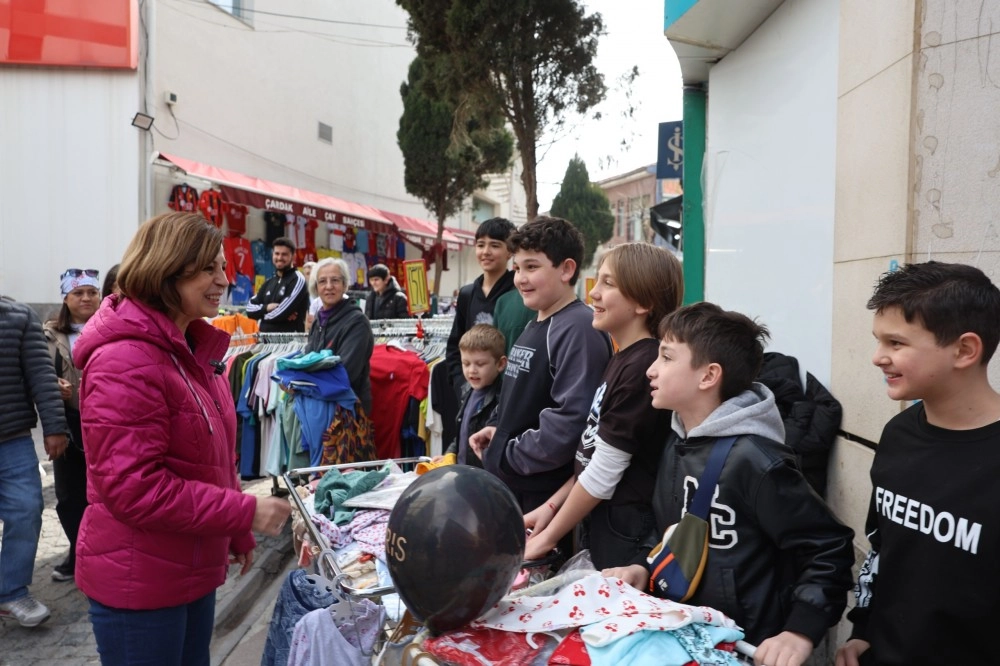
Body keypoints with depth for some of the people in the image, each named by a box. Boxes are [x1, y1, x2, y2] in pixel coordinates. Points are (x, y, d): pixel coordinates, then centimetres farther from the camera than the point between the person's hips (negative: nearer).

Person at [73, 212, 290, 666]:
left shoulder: (191, 349, 8)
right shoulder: (125, 363, -22)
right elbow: (132, 488, -26)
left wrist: (238, 534, 15)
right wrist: (246, 513, -23)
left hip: (192, 571, 9)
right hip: (138, 582, -9)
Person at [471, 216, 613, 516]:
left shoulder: (579, 329, -19)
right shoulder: (533, 327, 13)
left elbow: (571, 420, -27)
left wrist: (509, 455, -17)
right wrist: (497, 428, 5)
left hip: (546, 496, -9)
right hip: (508, 484, 9)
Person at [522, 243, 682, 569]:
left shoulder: (643, 368, -23)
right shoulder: (622, 358, 6)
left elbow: (604, 474, -20)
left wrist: (547, 538, -10)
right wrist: (551, 506, 8)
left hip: (627, 535, -8)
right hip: (601, 525, 8)